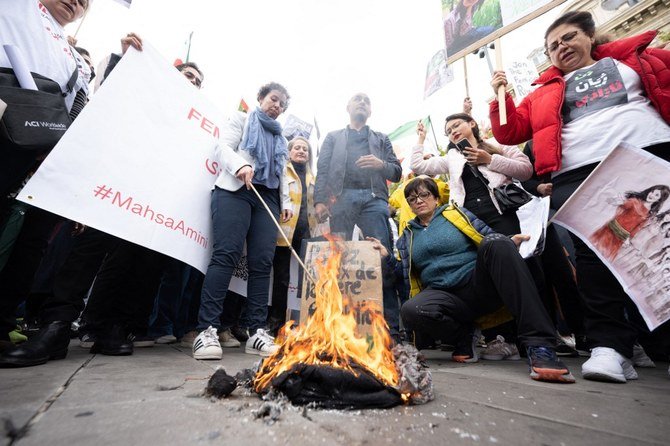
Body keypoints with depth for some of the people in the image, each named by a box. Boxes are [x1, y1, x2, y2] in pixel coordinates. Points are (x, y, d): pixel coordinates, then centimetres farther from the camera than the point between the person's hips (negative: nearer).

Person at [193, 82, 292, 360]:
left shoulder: (280, 138, 31)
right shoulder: (241, 119, 19)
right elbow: (224, 147, 2)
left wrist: (286, 202, 11)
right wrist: (240, 165, -19)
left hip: (268, 199, 4)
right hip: (235, 191, -4)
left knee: (262, 263, -8)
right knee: (226, 255, -19)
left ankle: (257, 332, -6)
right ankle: (207, 329, -17)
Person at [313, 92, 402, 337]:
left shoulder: (381, 139, 29)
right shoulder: (333, 137, 27)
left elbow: (397, 172, 19)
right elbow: (322, 170, 12)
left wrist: (381, 165, -4)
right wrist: (319, 200, -5)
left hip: (373, 199, 0)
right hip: (341, 198, 0)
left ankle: (391, 326, -8)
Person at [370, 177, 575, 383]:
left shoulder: (456, 213, 13)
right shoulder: (408, 235, 18)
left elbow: (490, 238, 9)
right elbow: (405, 272, 18)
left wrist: (511, 244, -12)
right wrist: (387, 256, 3)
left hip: (479, 285, 0)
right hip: (443, 294, 1)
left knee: (495, 242, -32)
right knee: (410, 311, -34)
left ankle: (539, 346, -34)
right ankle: (464, 336, -3)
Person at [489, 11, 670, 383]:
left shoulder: (637, 57, 26)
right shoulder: (545, 92, 25)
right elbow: (509, 132, 15)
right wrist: (501, 96, 5)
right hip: (578, 173, 0)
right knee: (592, 253, -13)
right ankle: (609, 345, -10)